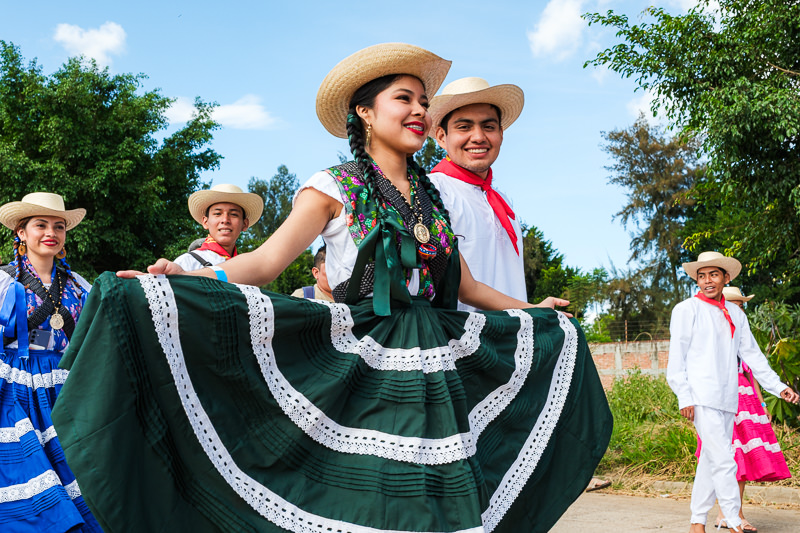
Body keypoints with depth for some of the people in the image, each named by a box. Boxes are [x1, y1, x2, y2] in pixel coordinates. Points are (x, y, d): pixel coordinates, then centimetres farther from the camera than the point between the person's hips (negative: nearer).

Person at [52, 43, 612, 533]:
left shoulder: (431, 197, 15)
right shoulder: (334, 188, 0)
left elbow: (464, 284, 23)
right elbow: (268, 258, -12)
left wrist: (532, 311, 31)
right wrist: (182, 279, -27)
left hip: (432, 366, 5)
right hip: (356, 366, -5)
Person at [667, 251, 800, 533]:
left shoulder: (735, 314, 17)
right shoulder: (687, 309, 0)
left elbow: (752, 353, 20)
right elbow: (677, 357, -3)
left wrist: (777, 386, 13)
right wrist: (684, 397, -10)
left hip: (727, 398, 6)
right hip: (701, 398, -6)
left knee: (711, 460, 8)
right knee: (723, 460, -12)